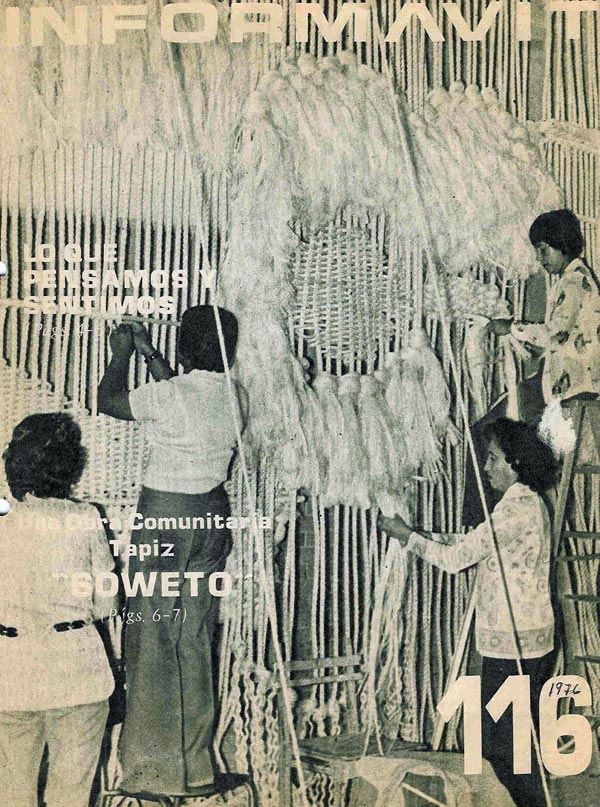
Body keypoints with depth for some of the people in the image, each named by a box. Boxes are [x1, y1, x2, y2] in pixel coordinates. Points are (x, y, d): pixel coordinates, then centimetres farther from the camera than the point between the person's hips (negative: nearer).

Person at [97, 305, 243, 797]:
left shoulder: (169, 394, -18)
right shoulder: (233, 397, 0)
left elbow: (107, 400, 0)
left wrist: (122, 353, 15)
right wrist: (148, 353, 25)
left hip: (163, 516, -6)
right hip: (212, 516, 6)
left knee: (154, 641, 6)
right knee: (196, 641, 14)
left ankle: (155, 770, 17)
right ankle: (195, 768, 24)